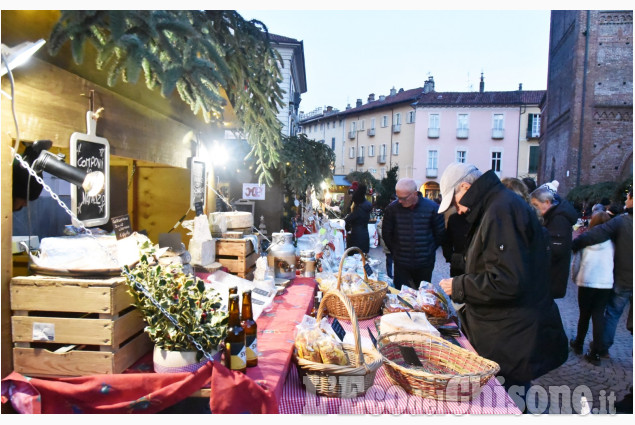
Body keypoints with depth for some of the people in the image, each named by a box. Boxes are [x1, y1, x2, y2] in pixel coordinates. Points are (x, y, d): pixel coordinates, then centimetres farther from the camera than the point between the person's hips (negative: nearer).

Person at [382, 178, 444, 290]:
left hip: (425, 264, 0)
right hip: (401, 263, 0)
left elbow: (440, 233, 5)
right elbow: (386, 233, 6)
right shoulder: (392, 208, -7)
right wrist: (395, 251, 6)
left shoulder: (432, 207, -7)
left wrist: (430, 250, 7)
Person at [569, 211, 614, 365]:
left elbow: (576, 262, 1)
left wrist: (574, 278, 16)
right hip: (606, 283, 1)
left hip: (586, 282, -1)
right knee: (599, 315, 6)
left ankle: (578, 345, 29)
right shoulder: (611, 242, 0)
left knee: (584, 315, 13)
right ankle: (596, 353, 5)